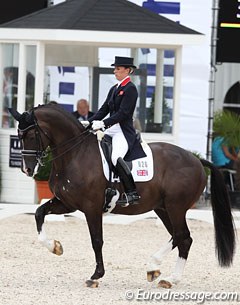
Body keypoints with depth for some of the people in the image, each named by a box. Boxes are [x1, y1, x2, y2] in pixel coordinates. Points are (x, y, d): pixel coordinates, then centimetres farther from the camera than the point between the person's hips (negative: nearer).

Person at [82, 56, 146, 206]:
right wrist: (89, 122, 3)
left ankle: (132, 193, -26)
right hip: (111, 130, 10)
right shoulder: (114, 89, 18)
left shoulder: (130, 89, -8)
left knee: (116, 157, -30)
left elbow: (123, 113, -16)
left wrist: (103, 123, -23)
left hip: (124, 131, -10)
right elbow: (104, 109, 17)